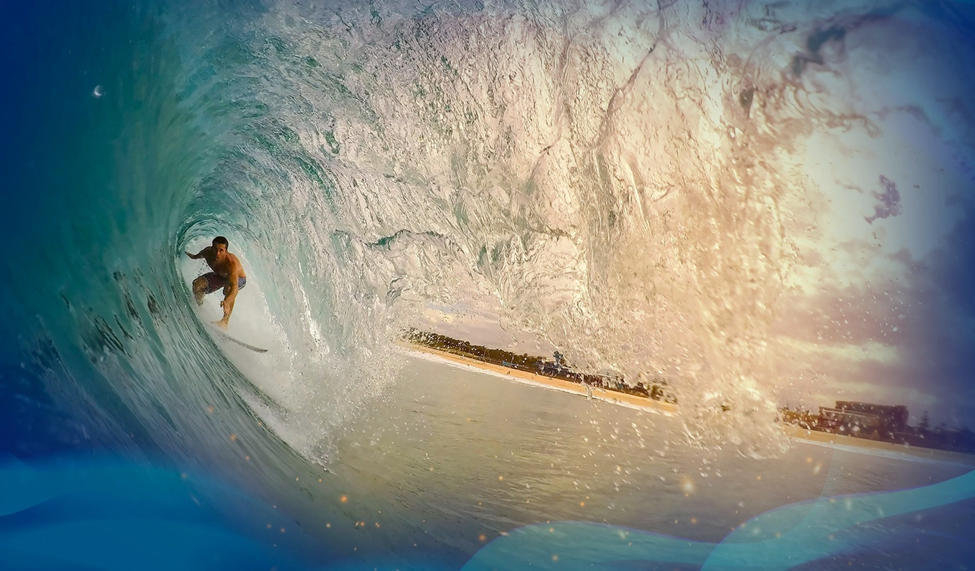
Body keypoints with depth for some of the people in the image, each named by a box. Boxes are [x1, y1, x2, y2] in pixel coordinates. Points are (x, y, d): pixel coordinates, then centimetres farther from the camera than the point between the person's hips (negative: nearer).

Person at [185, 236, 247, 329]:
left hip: (239, 279, -6)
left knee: (228, 287, -39)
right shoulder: (207, 252, -27)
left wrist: (227, 301, -76)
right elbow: (200, 255, 2)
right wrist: (194, 256, 25)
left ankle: (225, 321, -29)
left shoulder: (231, 264, -45)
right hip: (219, 276, 6)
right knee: (197, 284, -12)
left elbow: (234, 286, -58)